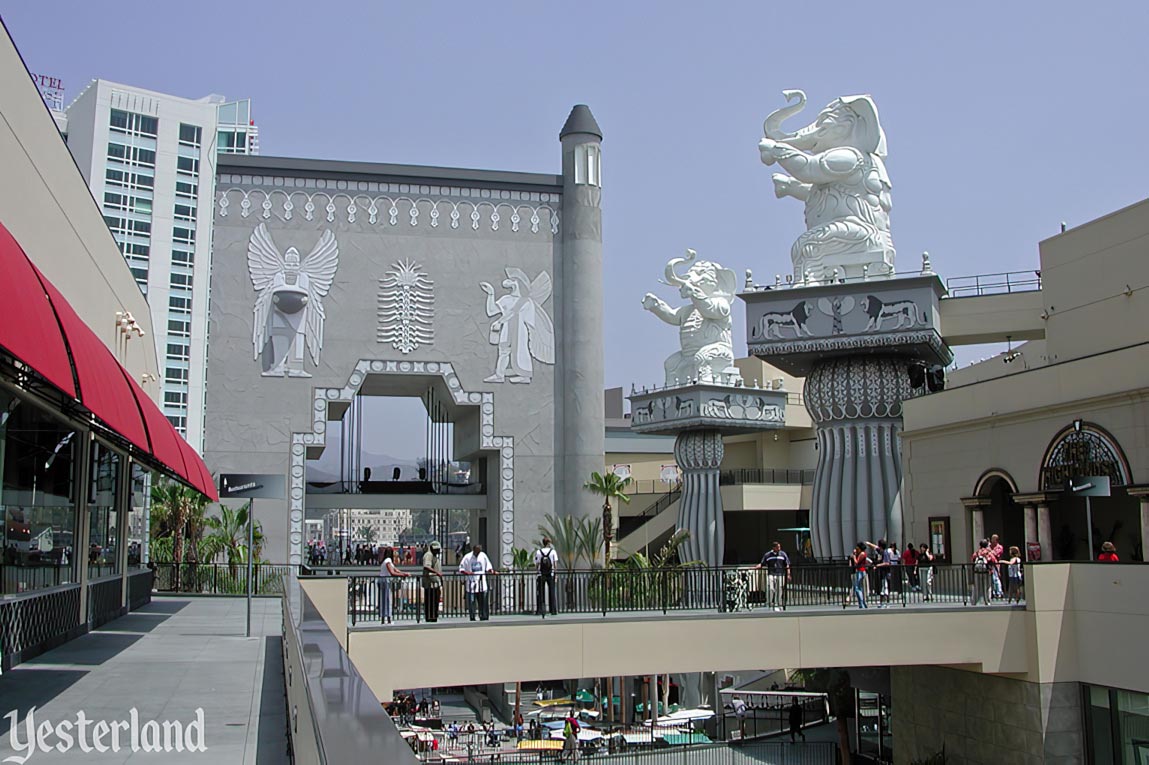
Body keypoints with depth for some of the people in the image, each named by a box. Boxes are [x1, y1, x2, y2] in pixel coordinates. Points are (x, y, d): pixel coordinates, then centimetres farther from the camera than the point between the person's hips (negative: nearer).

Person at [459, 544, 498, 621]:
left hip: (482, 583, 3)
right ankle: (472, 617, 4)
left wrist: (492, 571, -1)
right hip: (472, 583, -3)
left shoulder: (483, 555, 8)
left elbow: (488, 566, 17)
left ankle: (483, 617, 6)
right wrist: (467, 572, -18)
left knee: (483, 601, 1)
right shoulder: (467, 557, -2)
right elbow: (461, 569, 0)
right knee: (471, 601, -3)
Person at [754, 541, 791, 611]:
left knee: (779, 590, 1)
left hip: (780, 575, 1)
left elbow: (787, 565, 10)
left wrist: (788, 574, 2)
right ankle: (768, 605, -6)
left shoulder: (783, 554, 9)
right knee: (770, 589, -14)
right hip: (771, 574, -1)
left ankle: (777, 606, 11)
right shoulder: (767, 555, 7)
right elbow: (762, 564, 9)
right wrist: (755, 568, -7)